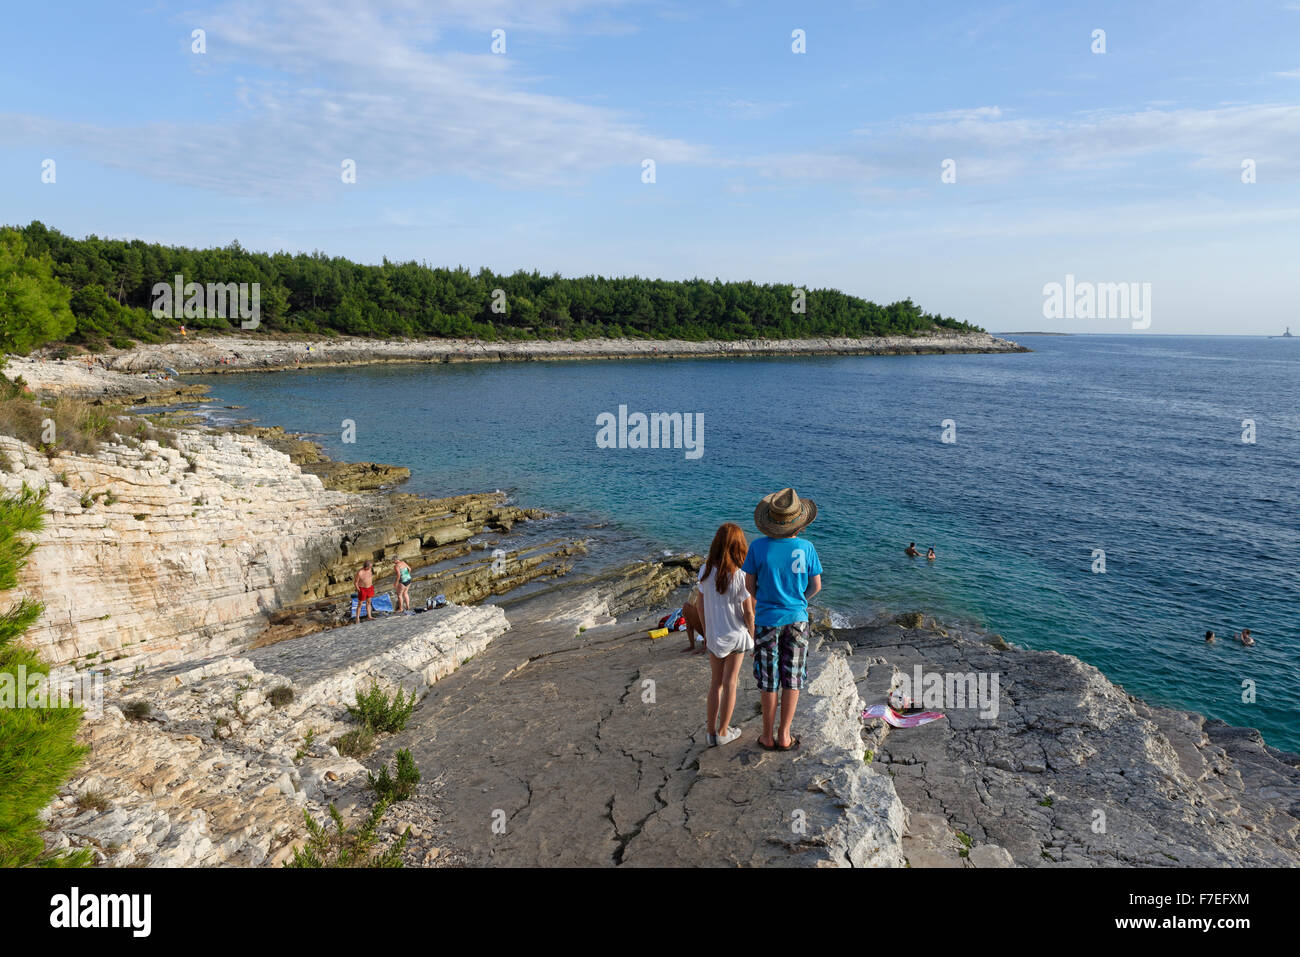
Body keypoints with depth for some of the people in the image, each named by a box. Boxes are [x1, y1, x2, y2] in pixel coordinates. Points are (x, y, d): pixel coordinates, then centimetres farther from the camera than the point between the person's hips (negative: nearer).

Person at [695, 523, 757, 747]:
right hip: (736, 636, -3)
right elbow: (748, 612, -14)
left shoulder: (706, 571, -9)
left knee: (715, 683, 15)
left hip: (714, 636, 3)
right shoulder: (740, 576, -20)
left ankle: (712, 732, 19)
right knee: (730, 683, 11)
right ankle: (723, 732, 23)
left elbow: (699, 605, 1)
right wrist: (753, 637, 0)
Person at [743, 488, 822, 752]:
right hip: (797, 620, 1)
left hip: (767, 620, -1)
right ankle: (784, 736, 19)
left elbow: (748, 586, -6)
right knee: (792, 680, 13)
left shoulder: (758, 547, -16)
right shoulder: (806, 547, -12)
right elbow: (816, 586, -1)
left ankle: (768, 736, 21)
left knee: (768, 681, 11)